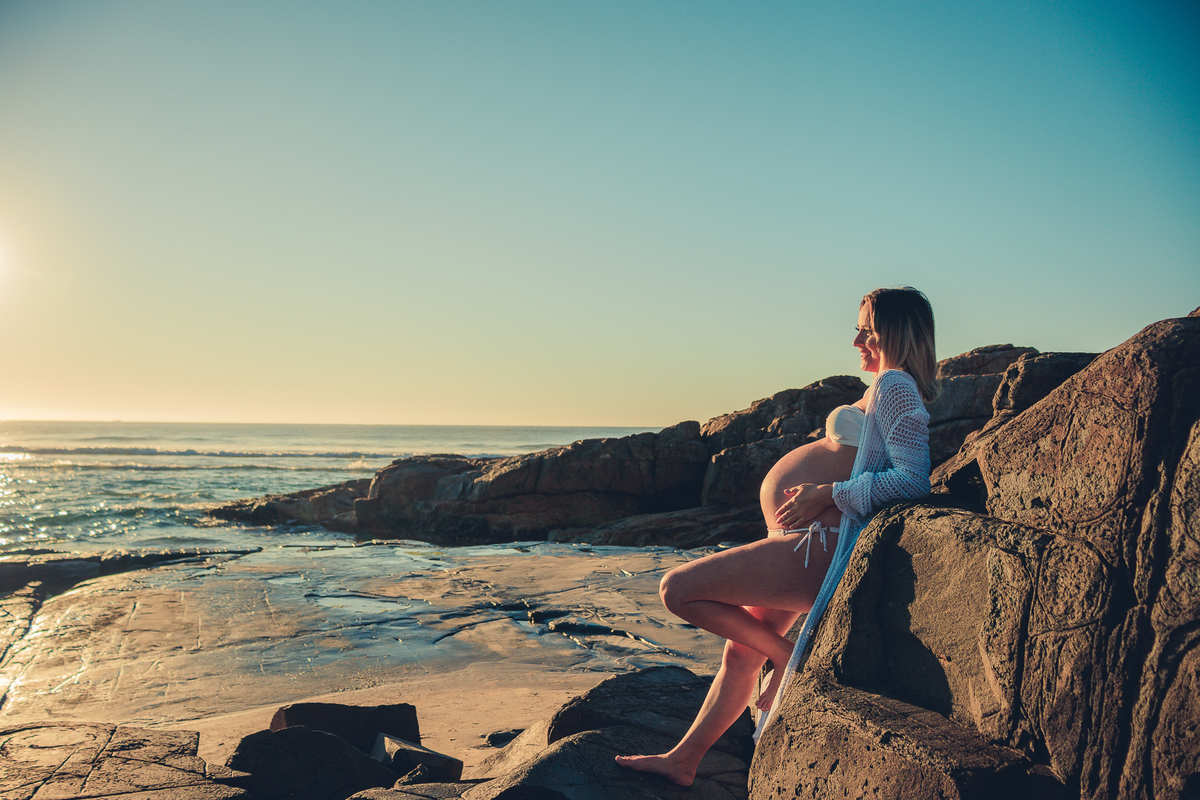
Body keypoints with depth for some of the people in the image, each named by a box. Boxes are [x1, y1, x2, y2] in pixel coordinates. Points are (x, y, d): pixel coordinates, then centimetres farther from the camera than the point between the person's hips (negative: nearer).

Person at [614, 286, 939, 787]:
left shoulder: (896, 384, -11)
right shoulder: (884, 389, 19)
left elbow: (912, 479, -22)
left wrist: (826, 494, -20)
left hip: (819, 547, -10)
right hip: (806, 544, 10)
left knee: (677, 590, -11)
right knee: (740, 653, 17)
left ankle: (786, 656, 1)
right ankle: (683, 760, 29)